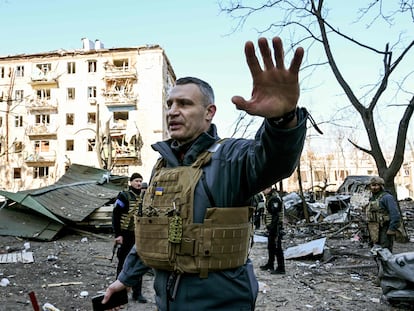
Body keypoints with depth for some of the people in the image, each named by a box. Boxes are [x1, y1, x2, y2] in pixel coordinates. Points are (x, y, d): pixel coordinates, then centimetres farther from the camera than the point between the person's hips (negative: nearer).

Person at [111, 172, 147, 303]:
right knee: (123, 263, 6)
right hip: (126, 236, -5)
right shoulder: (124, 196, -8)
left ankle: (137, 293, 21)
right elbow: (115, 216, -11)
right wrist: (118, 234, -16)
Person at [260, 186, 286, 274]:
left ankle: (281, 268, 2)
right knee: (270, 247, 20)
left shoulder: (275, 198, -19)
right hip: (271, 227, 11)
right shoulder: (269, 197, 14)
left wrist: (272, 227, -23)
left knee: (277, 248, -5)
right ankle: (270, 264, 34)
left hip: (276, 227, -11)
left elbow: (276, 215, -23)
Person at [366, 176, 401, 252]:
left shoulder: (387, 197, -8)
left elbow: (395, 215, -17)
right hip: (375, 233, 8)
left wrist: (391, 230, -21)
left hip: (384, 232, -8)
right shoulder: (372, 199, 17)